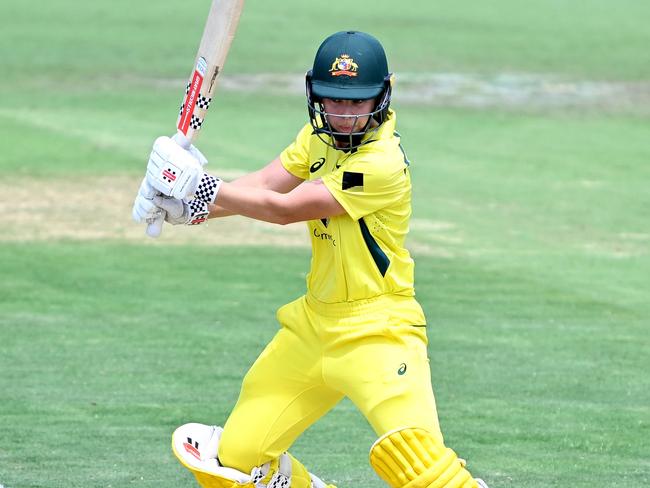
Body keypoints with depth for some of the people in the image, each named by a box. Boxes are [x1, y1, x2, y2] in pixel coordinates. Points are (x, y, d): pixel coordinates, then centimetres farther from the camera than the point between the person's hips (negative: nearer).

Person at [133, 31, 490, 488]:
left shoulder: (382, 163, -21)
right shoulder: (322, 133, 6)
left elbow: (285, 209, -20)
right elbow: (264, 184, -3)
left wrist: (202, 189, -16)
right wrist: (187, 203, -19)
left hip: (378, 329, -8)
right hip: (315, 324, 8)